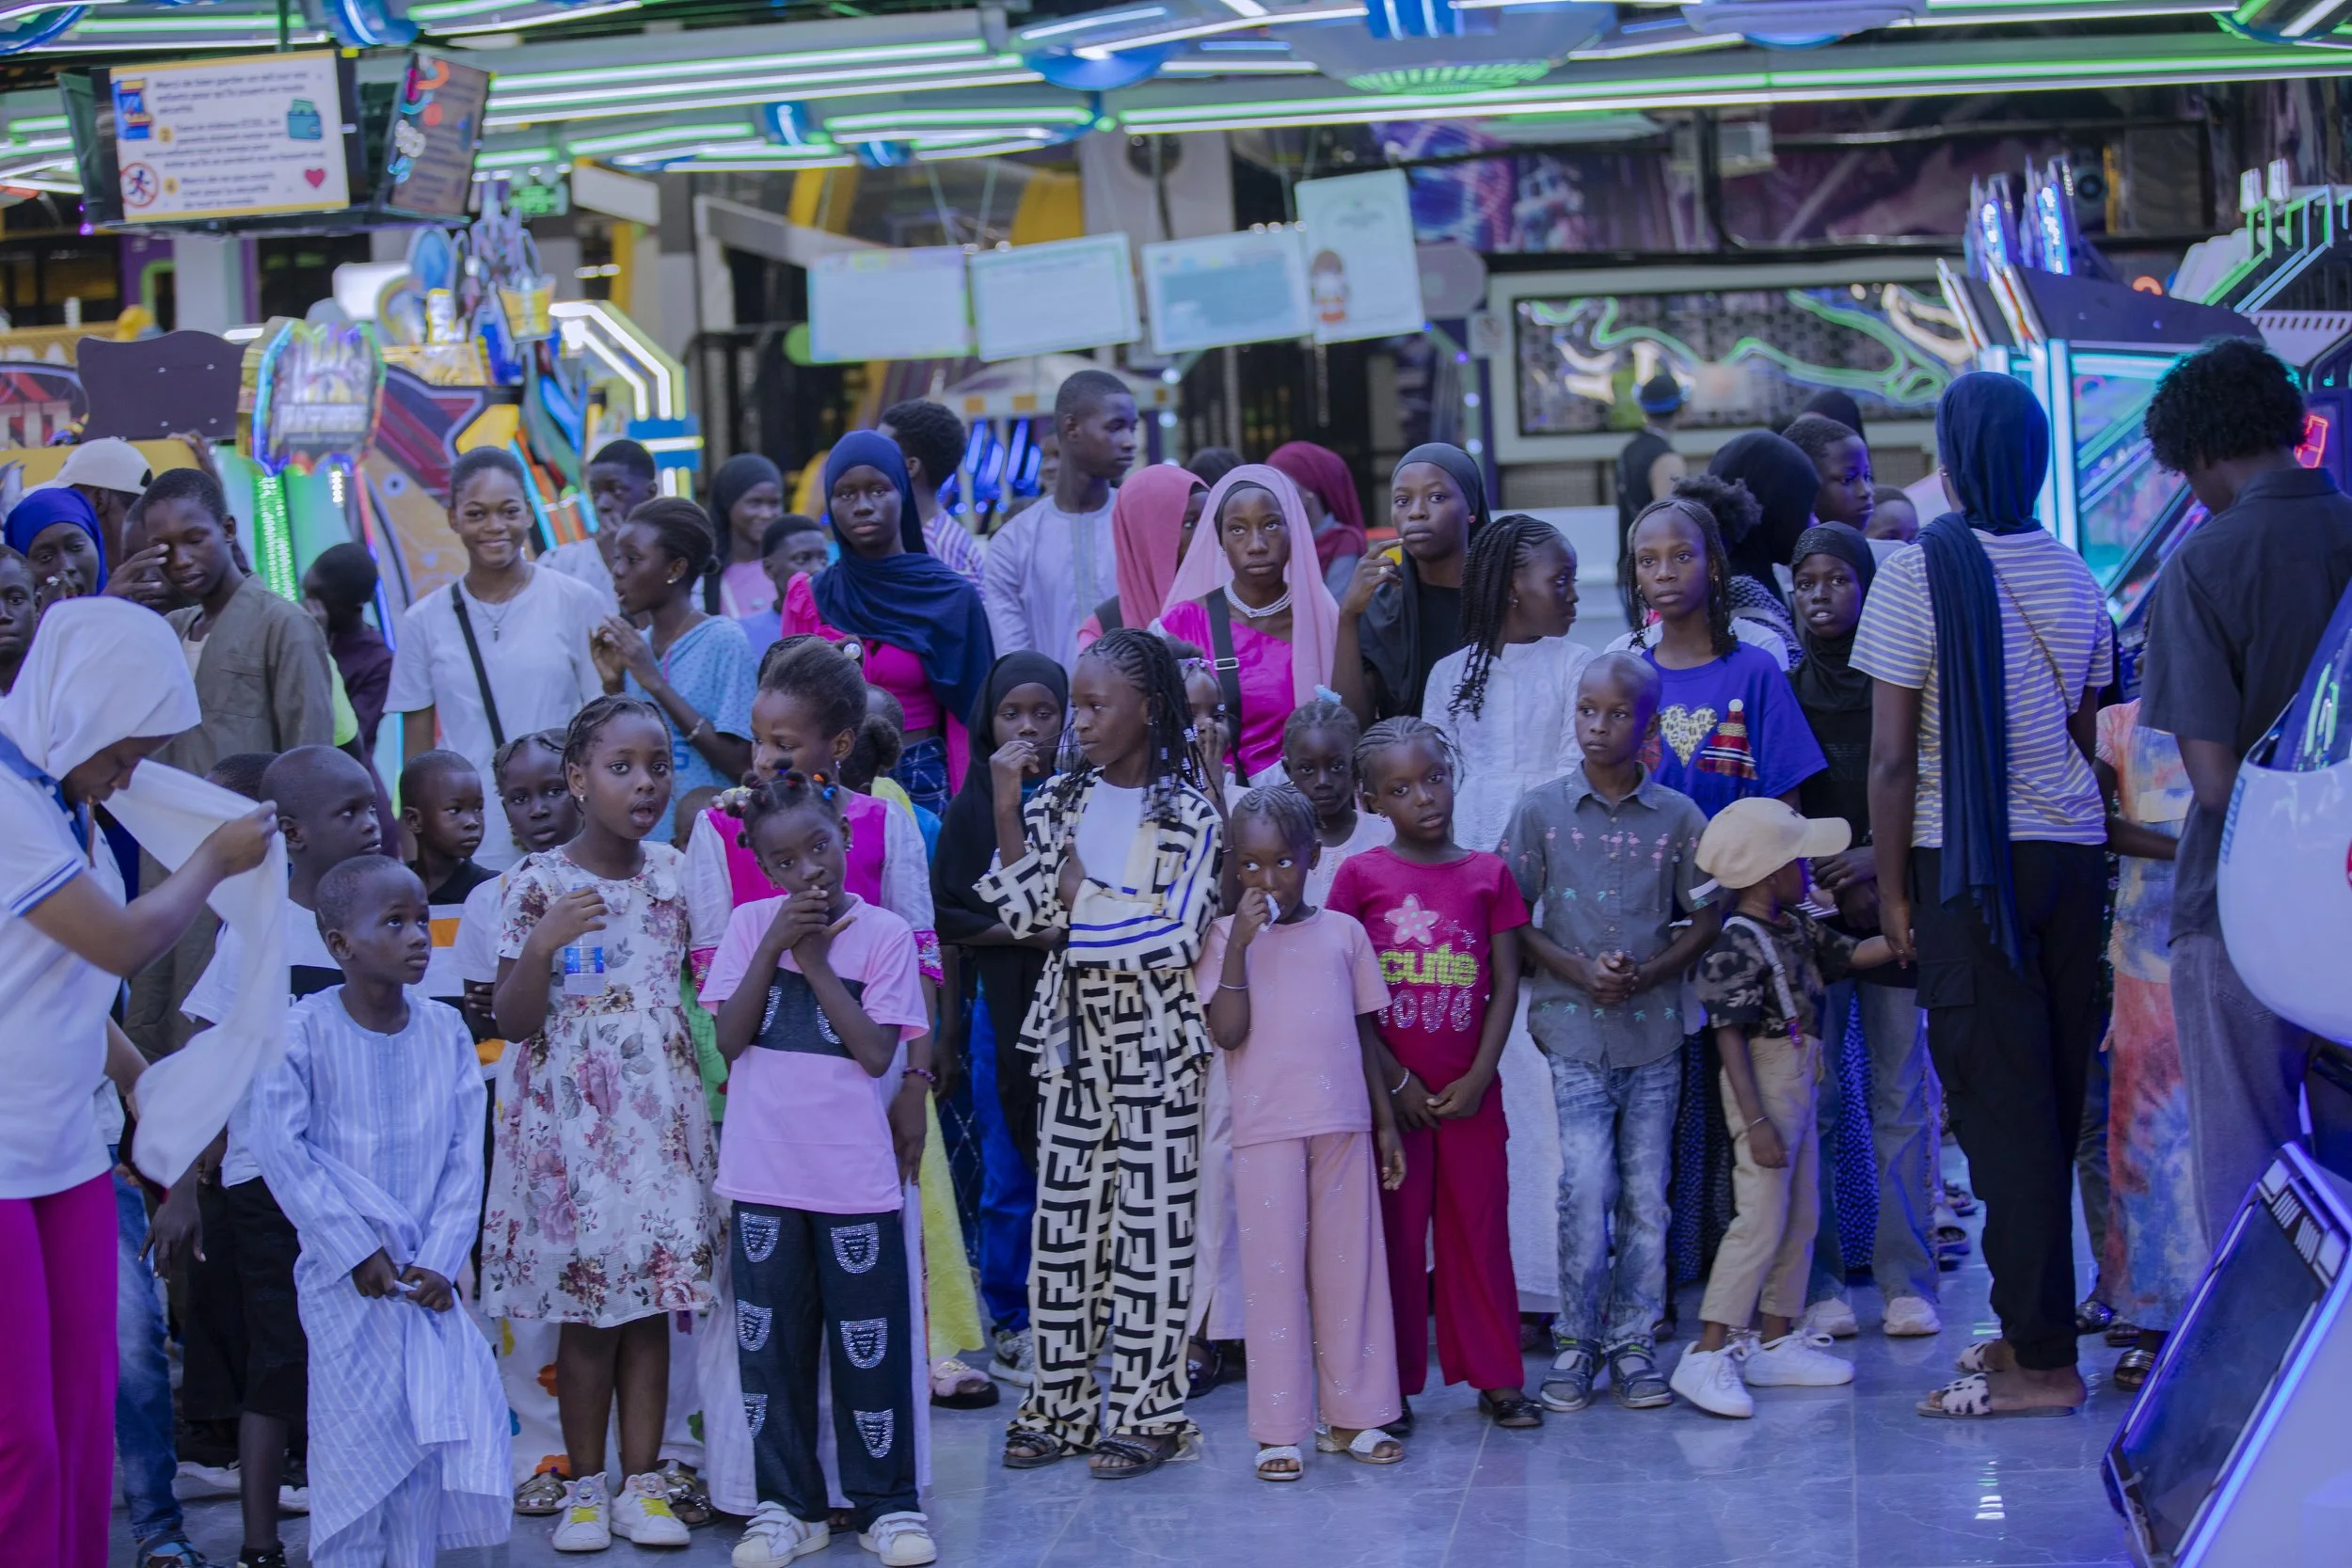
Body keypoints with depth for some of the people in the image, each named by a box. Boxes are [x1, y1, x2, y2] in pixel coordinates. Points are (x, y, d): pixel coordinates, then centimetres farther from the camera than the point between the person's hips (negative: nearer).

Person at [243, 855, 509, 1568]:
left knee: (432, 1424, 3)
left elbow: (465, 1154, 3)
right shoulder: (304, 1031, -8)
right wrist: (356, 1253, -12)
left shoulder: (445, 1029, 3)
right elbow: (282, 1149, -11)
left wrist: (439, 1260, -6)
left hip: (426, 1273, 4)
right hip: (346, 1278, -3)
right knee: (353, 1432, -3)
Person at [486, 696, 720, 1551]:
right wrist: (541, 945, -22)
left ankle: (642, 1483, 12)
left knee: (653, 1300, 4)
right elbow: (514, 1020, -7)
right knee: (587, 1306, 2)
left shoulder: (674, 874, 5)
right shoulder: (538, 885, -6)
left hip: (661, 1116, 3)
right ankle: (585, 1488, 13)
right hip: (572, 1117, -3)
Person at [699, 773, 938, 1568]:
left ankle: (884, 1501, 15)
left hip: (858, 1175, -2)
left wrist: (814, 959, -13)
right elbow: (729, 1038, -5)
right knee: (770, 1344, 8)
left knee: (870, 1343, 4)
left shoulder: (882, 934, -4)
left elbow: (877, 1052, -12)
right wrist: (774, 946, -14)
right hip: (765, 1175, 2)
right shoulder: (750, 925, 2)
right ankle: (786, 1503, 19)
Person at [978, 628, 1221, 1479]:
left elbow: (1177, 937, -14)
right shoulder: (1059, 798, 8)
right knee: (1063, 1214, 6)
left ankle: (1144, 1409, 6)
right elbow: (1023, 914, -1)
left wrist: (1083, 894, -9)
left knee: (1152, 1218, -1)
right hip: (1072, 1027, 4)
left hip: (1155, 1034, -4)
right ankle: (1058, 1400, 15)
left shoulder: (1187, 813, -6)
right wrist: (1006, 811, -7)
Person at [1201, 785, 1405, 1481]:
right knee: (1273, 1269, -1)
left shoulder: (1343, 932, 9)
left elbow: (1366, 1032, 14)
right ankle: (1278, 1429, 3)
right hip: (1266, 1129, -3)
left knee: (1349, 1265, 6)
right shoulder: (1227, 936, 2)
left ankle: (1351, 1416, 16)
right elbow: (1227, 1032, -10)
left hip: (1343, 1123, 3)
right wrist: (1240, 945, -16)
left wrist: (1387, 1121, 12)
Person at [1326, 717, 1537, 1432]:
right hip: (1390, 1090, -1)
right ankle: (1394, 1388, 12)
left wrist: (1478, 1077, -7)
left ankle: (1497, 1378, 16)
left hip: (1470, 1092, 2)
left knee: (1480, 1230, 7)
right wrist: (1395, 1080, -8)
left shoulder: (1488, 874, 5)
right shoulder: (1360, 876, -1)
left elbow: (1506, 985, 3)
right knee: (1395, 1235, 4)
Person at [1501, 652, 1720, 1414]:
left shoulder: (1678, 817, 3)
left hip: (1654, 1030, 2)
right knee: (1585, 1185, -11)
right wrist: (1577, 971, -11)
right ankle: (1575, 1339, 4)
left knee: (1647, 1194, 4)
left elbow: (1705, 919, 8)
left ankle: (1633, 1343, 16)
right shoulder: (1541, 810, 1)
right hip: (1572, 1031, -2)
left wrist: (1647, 974, -9)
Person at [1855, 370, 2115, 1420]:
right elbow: (2087, 735, 11)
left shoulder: (1917, 574, -9)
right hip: (2074, 854, 5)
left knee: (1999, 1099, -3)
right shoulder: (2073, 577, 6)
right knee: (2057, 1095, 12)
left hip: (1971, 861, -5)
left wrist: (1892, 888, -3)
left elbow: (1891, 758, -10)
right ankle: (2034, 1322, 20)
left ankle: (2039, 1357, -2)